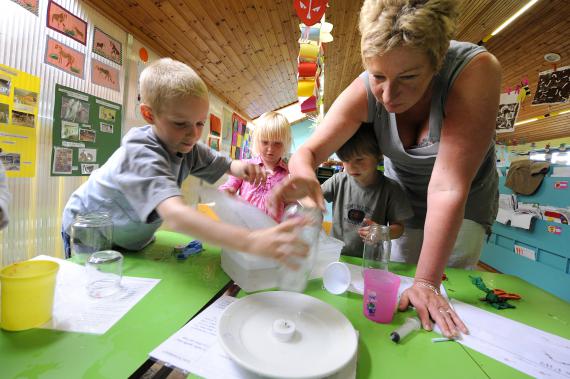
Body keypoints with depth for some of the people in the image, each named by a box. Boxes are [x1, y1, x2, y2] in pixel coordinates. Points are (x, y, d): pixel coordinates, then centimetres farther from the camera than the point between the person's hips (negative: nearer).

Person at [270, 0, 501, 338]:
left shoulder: (475, 70, -33)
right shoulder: (364, 92, -25)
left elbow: (449, 186, -36)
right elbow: (309, 151, -25)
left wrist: (427, 281, -32)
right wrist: (304, 176, -50)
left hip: (464, 205, -1)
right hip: (403, 200, 2)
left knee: (448, 287, 3)